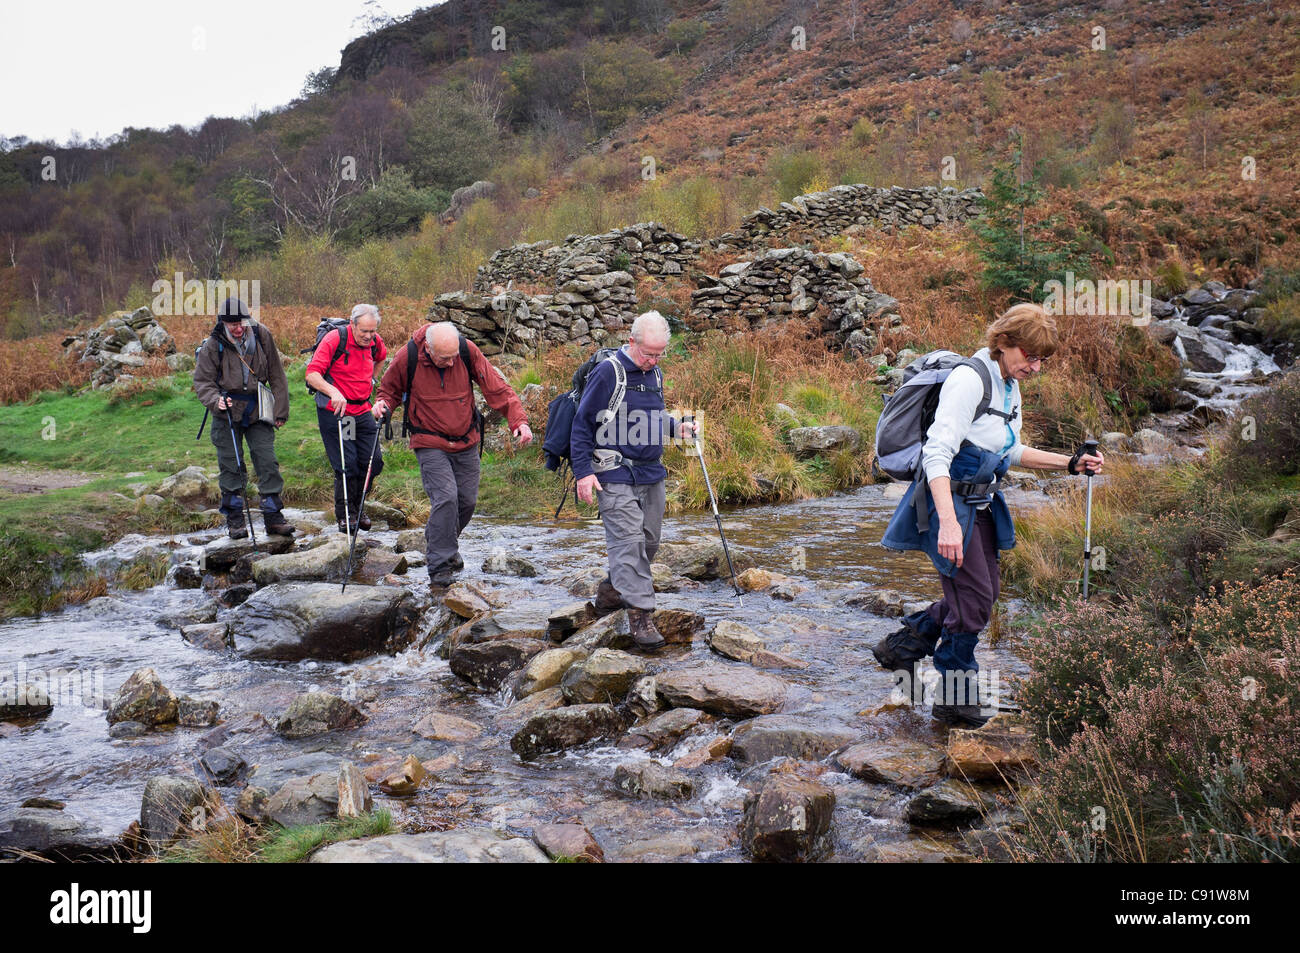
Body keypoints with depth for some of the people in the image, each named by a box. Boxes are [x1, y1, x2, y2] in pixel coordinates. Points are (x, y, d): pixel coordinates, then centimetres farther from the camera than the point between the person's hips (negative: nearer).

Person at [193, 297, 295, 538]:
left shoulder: (262, 335, -4)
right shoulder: (213, 346, -9)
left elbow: (276, 375, 4)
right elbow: (202, 382, -4)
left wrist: (281, 410, 4)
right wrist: (216, 401, -25)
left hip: (257, 411, 1)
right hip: (227, 413, -1)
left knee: (268, 462, -3)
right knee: (231, 466, 2)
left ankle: (273, 516, 7)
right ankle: (234, 519, 13)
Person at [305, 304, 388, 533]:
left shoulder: (375, 343, 4)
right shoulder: (334, 339, -15)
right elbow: (312, 374, -22)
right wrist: (333, 392, -38)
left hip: (363, 411, 6)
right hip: (334, 411, -6)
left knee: (373, 462, 3)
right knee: (346, 465, -8)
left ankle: (357, 508, 24)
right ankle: (345, 515, 10)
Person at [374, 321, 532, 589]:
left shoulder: (468, 351, -13)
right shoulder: (408, 357, -15)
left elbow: (496, 387, -10)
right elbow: (390, 389, 5)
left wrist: (518, 419, -22)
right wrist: (383, 404, -17)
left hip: (467, 442, 3)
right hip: (430, 444, -3)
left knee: (467, 500, 8)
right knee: (445, 498, -17)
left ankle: (441, 542, 38)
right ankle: (440, 567, -6)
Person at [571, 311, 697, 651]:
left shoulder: (655, 374, 11)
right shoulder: (608, 371, -11)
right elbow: (583, 422, -9)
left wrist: (678, 426, 7)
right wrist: (583, 471, -14)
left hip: (651, 473, 8)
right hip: (616, 475, -8)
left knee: (649, 539, 12)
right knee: (628, 540, -12)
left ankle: (611, 590, 29)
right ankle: (640, 613, -10)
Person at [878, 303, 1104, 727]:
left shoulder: (1010, 386, 10)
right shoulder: (969, 379, -20)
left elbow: (1010, 452, 23)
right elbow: (936, 453, -27)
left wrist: (1070, 462, 14)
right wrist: (947, 522, -36)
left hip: (979, 503, 10)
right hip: (949, 501, -10)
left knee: (985, 591, 15)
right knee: (974, 597, -3)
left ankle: (903, 644, 28)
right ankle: (954, 700, 15)